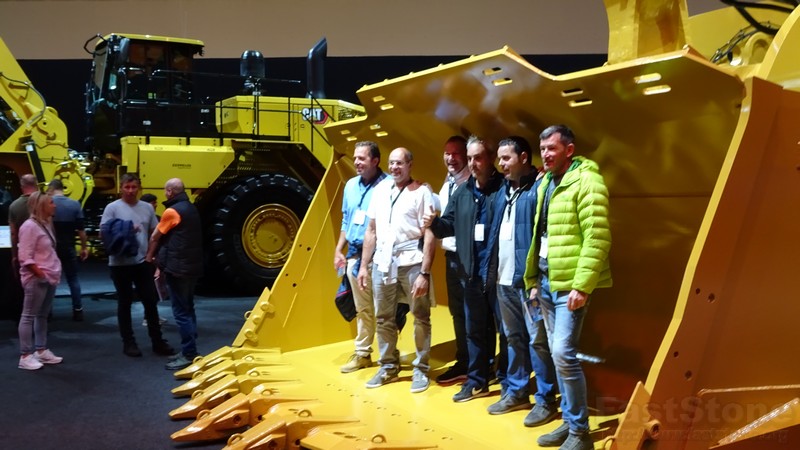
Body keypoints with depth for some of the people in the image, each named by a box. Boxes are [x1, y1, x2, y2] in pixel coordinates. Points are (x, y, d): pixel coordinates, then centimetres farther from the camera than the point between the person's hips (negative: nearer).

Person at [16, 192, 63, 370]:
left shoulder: (46, 224, 14)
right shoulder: (30, 226, -14)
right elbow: (25, 257, -18)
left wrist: (54, 272, 12)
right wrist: (40, 274, -19)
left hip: (49, 278, 9)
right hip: (36, 279, -9)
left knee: (43, 315, 14)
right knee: (29, 316, -3)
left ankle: (41, 350, 21)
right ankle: (25, 356, 1)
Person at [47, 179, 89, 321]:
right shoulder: (75, 204, -4)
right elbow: (81, 230, -4)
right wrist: (84, 247, 5)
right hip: (68, 248, 1)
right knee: (73, 279, 8)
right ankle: (78, 311, 7)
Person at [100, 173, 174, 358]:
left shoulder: (147, 208, 6)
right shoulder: (112, 207, -5)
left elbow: (154, 233, 12)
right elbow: (103, 234, -9)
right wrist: (124, 234, -20)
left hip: (143, 262, 3)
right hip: (120, 264, -3)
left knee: (151, 301, 6)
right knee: (124, 303, 8)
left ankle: (157, 341, 16)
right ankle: (128, 343, 18)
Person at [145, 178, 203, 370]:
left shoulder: (172, 211, -14)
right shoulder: (191, 208, 13)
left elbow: (155, 237, -3)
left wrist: (149, 256, 13)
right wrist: (161, 257, 19)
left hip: (177, 268, -9)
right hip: (191, 266, 9)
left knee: (181, 312, -6)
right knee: (188, 309, 14)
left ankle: (188, 356, -4)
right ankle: (189, 351, 20)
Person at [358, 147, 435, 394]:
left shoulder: (422, 191, -5)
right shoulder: (380, 190, 11)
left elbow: (429, 235, -9)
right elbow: (371, 231, 14)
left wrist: (424, 273, -14)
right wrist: (364, 265, 10)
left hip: (411, 262, -5)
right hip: (382, 262, 5)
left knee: (420, 318, 6)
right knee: (383, 318, 13)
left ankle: (421, 369, 18)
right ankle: (388, 366, 28)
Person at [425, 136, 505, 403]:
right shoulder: (462, 193, 12)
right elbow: (450, 225, 13)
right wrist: (434, 223, -7)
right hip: (471, 272, 6)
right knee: (475, 330, 16)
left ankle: (508, 383, 19)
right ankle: (477, 380, 30)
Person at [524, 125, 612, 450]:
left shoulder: (586, 180, -10)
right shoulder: (546, 184, 15)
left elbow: (597, 238, -17)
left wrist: (582, 286, -21)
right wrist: (535, 280, 14)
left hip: (570, 283, -8)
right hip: (546, 281, 8)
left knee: (564, 353, -11)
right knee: (557, 354, 12)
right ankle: (568, 422, 24)